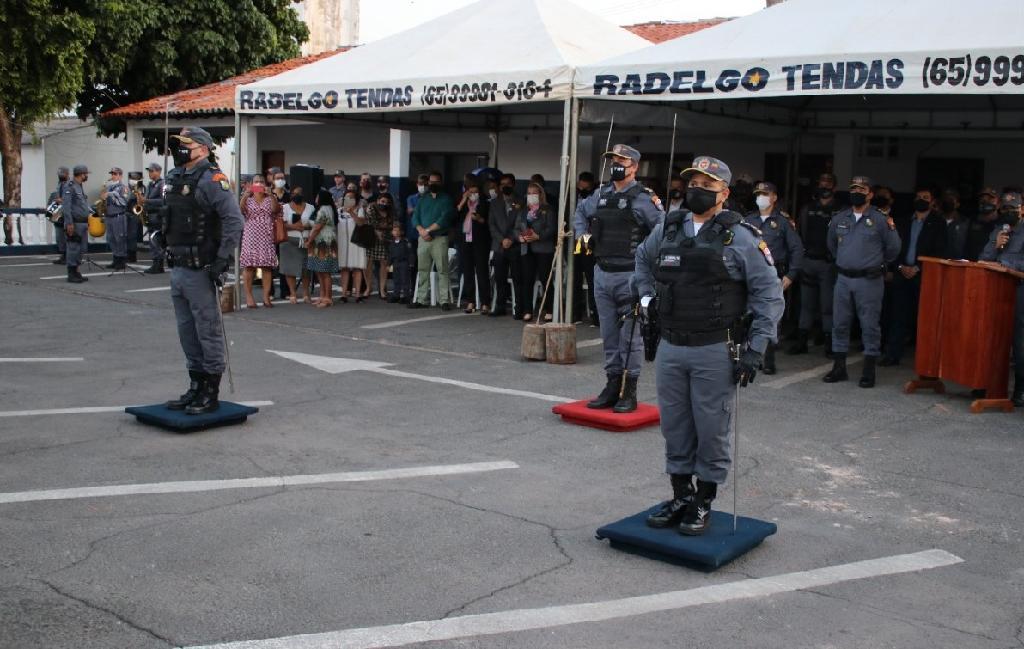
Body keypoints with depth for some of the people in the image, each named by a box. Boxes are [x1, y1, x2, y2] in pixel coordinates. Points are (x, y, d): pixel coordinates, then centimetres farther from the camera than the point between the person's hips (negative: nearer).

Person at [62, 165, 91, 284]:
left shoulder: (80, 187, 17)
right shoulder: (69, 187, -11)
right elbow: (66, 206, -17)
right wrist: (69, 223, -22)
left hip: (83, 223, 9)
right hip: (75, 224, -9)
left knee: (82, 249, 12)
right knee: (73, 249, -5)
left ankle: (76, 273, 20)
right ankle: (71, 275, 0)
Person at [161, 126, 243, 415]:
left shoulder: (211, 179, -12)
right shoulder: (174, 178, 15)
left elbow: (234, 220, -19)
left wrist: (222, 260, -21)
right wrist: (167, 251, 18)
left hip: (200, 270, -9)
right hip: (177, 269, 9)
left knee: (208, 331, -2)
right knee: (187, 333, 15)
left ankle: (211, 394, 5)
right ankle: (196, 387, 26)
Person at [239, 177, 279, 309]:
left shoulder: (269, 199, 12)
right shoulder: (248, 199, 10)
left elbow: (275, 209, -7)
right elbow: (240, 209, -8)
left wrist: (271, 195, -22)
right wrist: (245, 195, -23)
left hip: (267, 237, 1)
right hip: (250, 237, -1)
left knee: (267, 266, -2)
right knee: (249, 266, -6)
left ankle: (266, 296, 1)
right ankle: (249, 296, -2)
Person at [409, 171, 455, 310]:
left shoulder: (446, 199, 4)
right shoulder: (423, 199, 18)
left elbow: (445, 219, -9)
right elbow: (415, 217, 11)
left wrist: (428, 230, -10)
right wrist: (421, 231, -8)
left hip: (440, 239, -5)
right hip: (423, 239, 5)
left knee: (442, 270, -8)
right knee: (422, 270, 5)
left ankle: (445, 301, -9)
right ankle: (422, 300, 9)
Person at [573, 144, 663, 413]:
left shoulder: (642, 198, -9)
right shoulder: (601, 195, 11)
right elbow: (581, 212, 31)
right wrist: (581, 234, 16)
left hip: (629, 276, -7)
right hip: (602, 274, 7)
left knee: (630, 335, -1)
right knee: (609, 335, 12)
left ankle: (629, 392, 6)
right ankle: (613, 386, 22)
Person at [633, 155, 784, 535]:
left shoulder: (740, 237, -8)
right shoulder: (667, 229, 6)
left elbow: (769, 295, -7)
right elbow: (642, 259, 29)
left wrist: (755, 350, -11)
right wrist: (646, 294, 13)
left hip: (716, 352, -5)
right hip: (670, 348, 5)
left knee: (712, 432, 4)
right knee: (675, 429, 13)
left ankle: (703, 504, 18)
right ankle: (680, 497, 27)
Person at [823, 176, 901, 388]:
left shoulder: (880, 220, -3)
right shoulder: (839, 219, 9)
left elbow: (893, 249, 3)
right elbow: (832, 245, 24)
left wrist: (878, 265, 9)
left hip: (869, 281, -4)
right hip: (843, 279, 4)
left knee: (870, 325, -1)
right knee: (840, 323, 7)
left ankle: (869, 371, 5)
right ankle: (839, 367, 16)